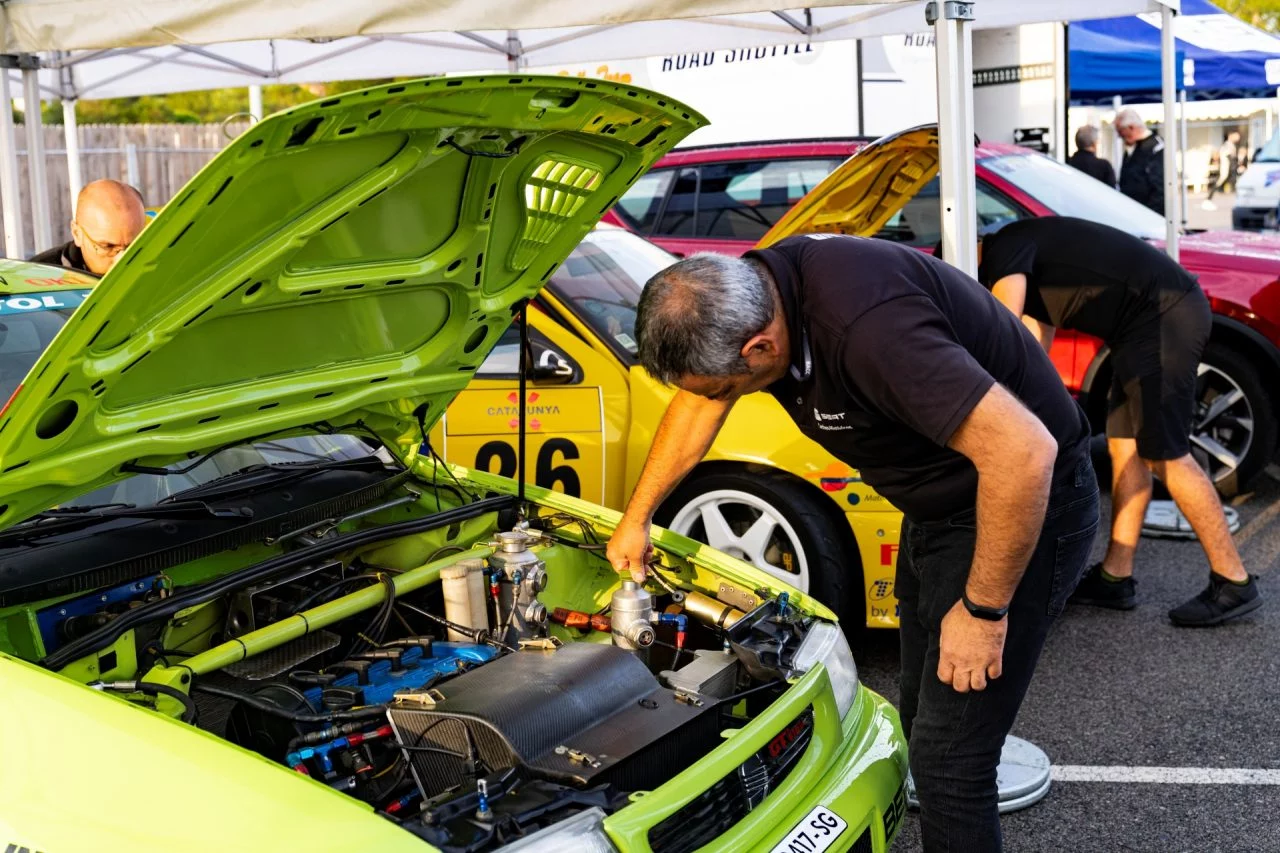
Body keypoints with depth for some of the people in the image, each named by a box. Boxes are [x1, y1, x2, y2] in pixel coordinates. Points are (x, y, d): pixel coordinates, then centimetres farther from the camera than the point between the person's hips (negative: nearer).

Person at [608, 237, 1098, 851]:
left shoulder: (865, 329, -38)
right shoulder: (749, 294, -9)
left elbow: (1024, 452, -37)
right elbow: (698, 403, 12)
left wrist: (983, 610, -26)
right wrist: (636, 517, 20)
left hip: (1022, 506, -9)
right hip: (937, 509, 9)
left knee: (948, 758, -6)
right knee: (924, 721, 20)